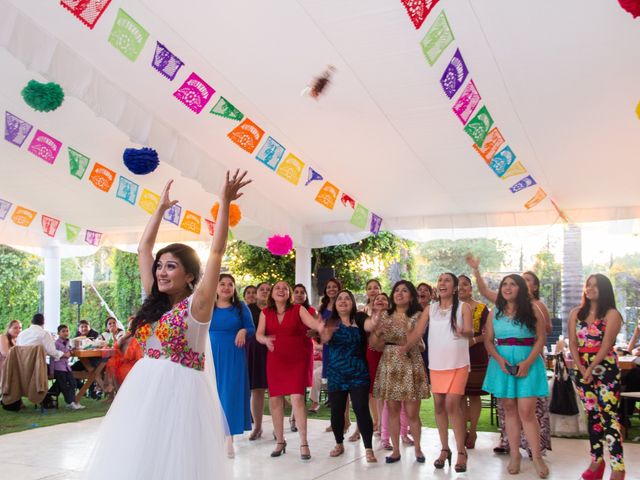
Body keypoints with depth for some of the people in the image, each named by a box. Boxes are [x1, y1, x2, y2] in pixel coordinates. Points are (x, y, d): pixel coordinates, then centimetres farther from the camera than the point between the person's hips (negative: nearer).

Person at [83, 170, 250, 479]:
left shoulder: (197, 303, -6)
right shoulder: (155, 300, 11)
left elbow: (217, 251, -12)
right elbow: (143, 249, 15)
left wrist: (224, 203, -14)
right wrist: (161, 207, 18)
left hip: (180, 391, -6)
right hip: (141, 389, 6)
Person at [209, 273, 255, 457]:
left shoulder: (241, 307, 3)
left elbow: (252, 329, 5)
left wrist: (244, 331, -16)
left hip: (233, 358, -1)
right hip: (211, 357, 1)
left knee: (230, 394, -2)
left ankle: (228, 440, 3)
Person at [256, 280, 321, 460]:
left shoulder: (298, 309, -1)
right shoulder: (266, 312, 7)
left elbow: (312, 322, -14)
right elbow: (259, 334, -1)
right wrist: (265, 340, -24)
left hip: (297, 360, -3)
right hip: (275, 360, 3)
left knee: (297, 398, -11)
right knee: (275, 399, 7)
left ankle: (304, 443, -3)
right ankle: (280, 441, 22)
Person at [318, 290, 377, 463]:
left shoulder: (359, 318, -2)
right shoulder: (331, 321, 2)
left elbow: (370, 325, -24)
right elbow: (325, 339, -16)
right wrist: (322, 333, -41)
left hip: (358, 373, -2)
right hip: (336, 374, 2)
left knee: (361, 409, -8)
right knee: (336, 411, 9)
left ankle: (369, 449, -1)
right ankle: (339, 444, 28)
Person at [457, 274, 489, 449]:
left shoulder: (482, 308, 0)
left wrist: (475, 340, -18)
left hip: (476, 355, -2)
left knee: (474, 394, 2)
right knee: (460, 394, 4)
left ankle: (472, 432, 11)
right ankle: (463, 431, 13)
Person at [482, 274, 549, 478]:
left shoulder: (532, 311, -1)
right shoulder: (494, 313, 8)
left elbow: (541, 338, -5)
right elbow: (488, 340, 6)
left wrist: (527, 362, -15)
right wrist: (499, 359, -11)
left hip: (528, 363, -3)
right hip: (502, 363, 3)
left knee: (526, 411, -7)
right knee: (509, 409, 7)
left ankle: (537, 457, 1)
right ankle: (514, 454, 15)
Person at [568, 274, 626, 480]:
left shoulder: (612, 314, -3)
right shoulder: (576, 313, 11)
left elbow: (606, 344, -12)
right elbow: (573, 343, 4)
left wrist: (591, 368, -19)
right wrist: (581, 368, -10)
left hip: (606, 369, -5)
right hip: (582, 370, 5)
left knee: (609, 416, -10)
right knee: (593, 416, 11)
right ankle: (596, 461, 19)